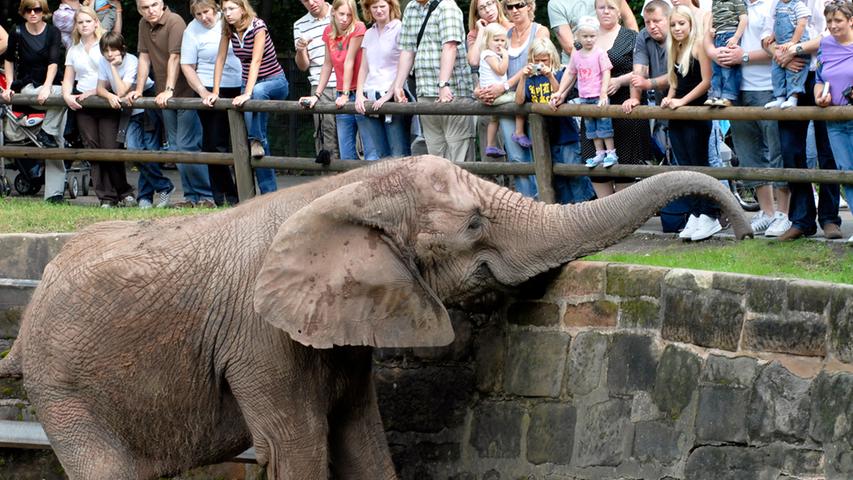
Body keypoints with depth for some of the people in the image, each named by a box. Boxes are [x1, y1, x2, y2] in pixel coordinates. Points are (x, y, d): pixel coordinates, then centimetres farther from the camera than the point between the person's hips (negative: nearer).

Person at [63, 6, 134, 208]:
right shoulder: (74, 50, 16)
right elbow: (68, 79, 16)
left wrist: (94, 92, -13)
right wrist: (67, 96, -5)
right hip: (82, 106, 4)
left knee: (110, 148, -12)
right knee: (93, 150, -2)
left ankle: (124, 193, 2)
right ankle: (106, 197, 0)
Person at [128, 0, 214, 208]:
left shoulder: (174, 22, -15)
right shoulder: (144, 25, 9)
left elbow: (175, 58, -22)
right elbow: (144, 58, 12)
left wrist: (169, 90, -30)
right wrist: (139, 90, 6)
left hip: (185, 93, -8)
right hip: (165, 97, 8)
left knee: (187, 147, -12)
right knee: (176, 149, 8)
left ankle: (205, 197, -8)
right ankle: (191, 196, 12)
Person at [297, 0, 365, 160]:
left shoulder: (358, 28, -10)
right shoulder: (329, 32, 7)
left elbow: (349, 61, -13)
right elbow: (327, 65, 13)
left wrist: (346, 94, -15)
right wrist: (316, 95, 9)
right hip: (342, 97, 6)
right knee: (346, 155, 2)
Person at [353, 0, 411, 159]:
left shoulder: (400, 30, -1)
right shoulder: (369, 34, 19)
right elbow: (364, 68, 18)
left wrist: (388, 95, -15)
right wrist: (359, 95, 4)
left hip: (392, 97, -6)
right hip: (369, 101, 6)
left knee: (399, 156, -9)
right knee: (373, 155, 0)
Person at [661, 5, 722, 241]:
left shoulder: (699, 47, -9)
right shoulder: (674, 52, 14)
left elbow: (707, 81, -14)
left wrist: (682, 101, -15)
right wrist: (669, 99, 0)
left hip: (696, 114, -8)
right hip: (677, 117, 8)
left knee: (699, 166, -6)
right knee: (685, 168, 5)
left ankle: (710, 216, -2)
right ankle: (696, 214, 7)